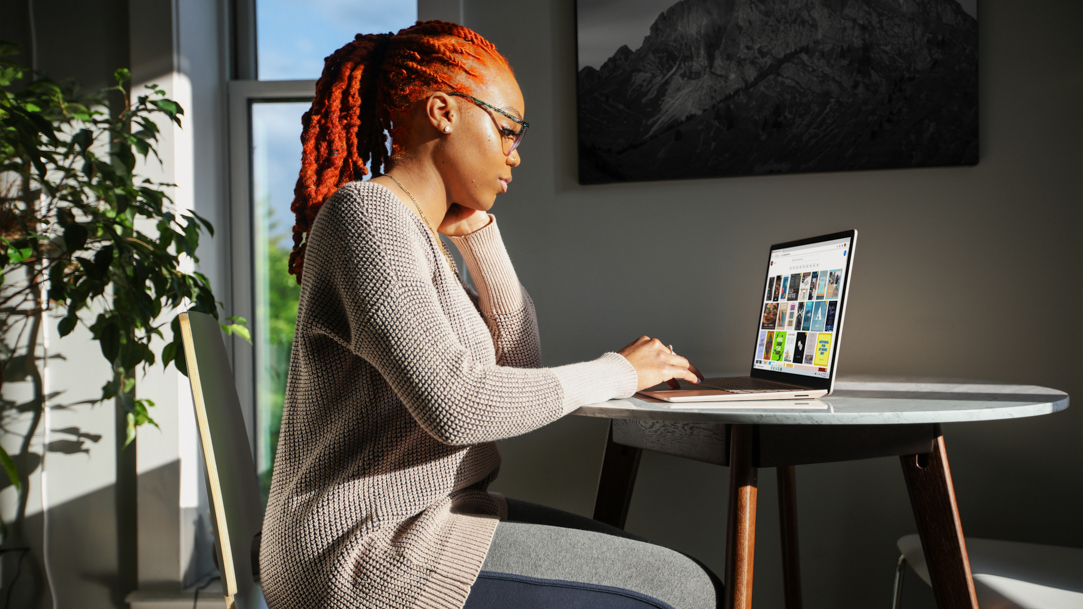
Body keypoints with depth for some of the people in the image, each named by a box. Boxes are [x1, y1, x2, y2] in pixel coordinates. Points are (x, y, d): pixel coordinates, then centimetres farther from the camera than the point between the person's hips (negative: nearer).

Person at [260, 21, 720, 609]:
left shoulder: (415, 229, 14)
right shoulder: (367, 213, -15)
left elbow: (517, 362, 13)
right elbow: (454, 402, -25)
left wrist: (478, 230, 6)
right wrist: (617, 371, -13)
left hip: (418, 519, 9)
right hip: (373, 554, -9)